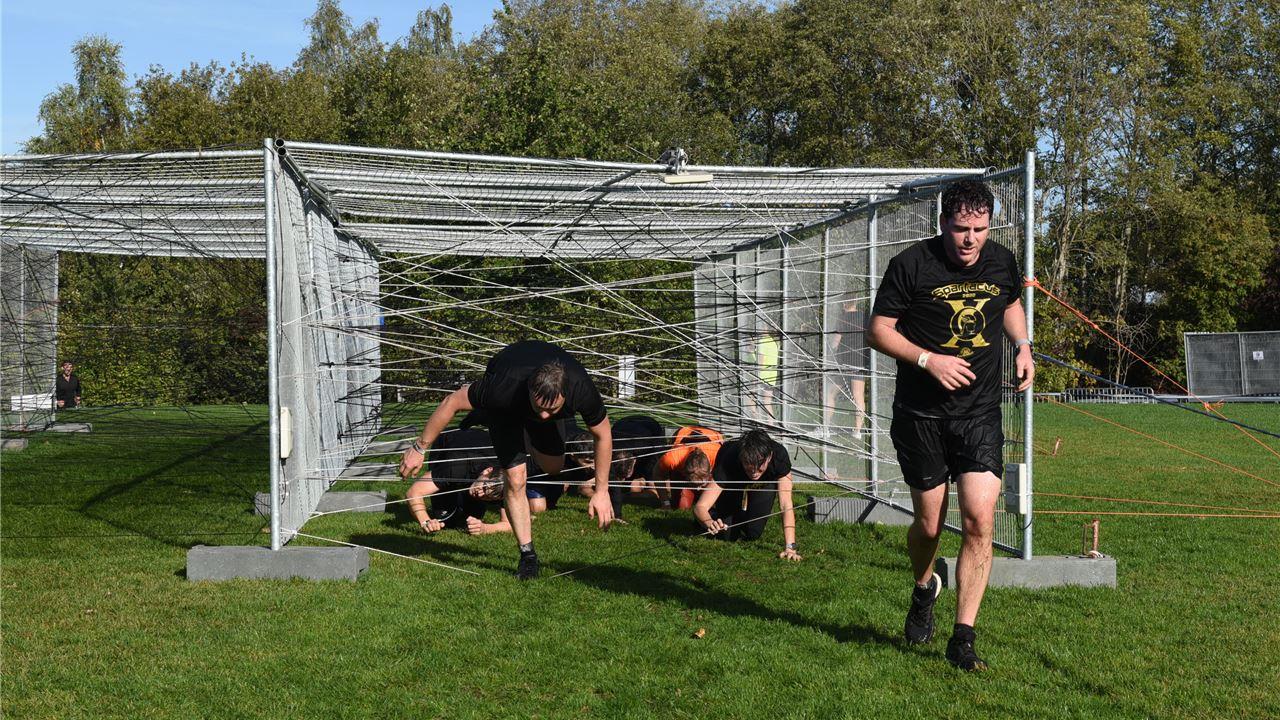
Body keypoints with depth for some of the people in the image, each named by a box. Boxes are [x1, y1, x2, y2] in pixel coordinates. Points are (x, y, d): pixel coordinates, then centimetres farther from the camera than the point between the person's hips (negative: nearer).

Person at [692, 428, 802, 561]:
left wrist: (789, 547, -53)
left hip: (764, 483, 1)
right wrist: (709, 523, -69)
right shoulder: (729, 461, -43)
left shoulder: (779, 456, -40)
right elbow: (700, 506, -46)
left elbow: (786, 505, -43)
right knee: (726, 535, -11)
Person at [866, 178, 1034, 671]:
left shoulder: (1002, 263, 3)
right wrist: (928, 359, -19)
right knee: (929, 525, 7)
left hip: (980, 413, 2)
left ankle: (963, 640, 0)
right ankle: (924, 589, 42)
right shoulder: (912, 264, -10)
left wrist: (1023, 348, 8)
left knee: (980, 521, -10)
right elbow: (879, 330, -6)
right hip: (921, 414, -2)